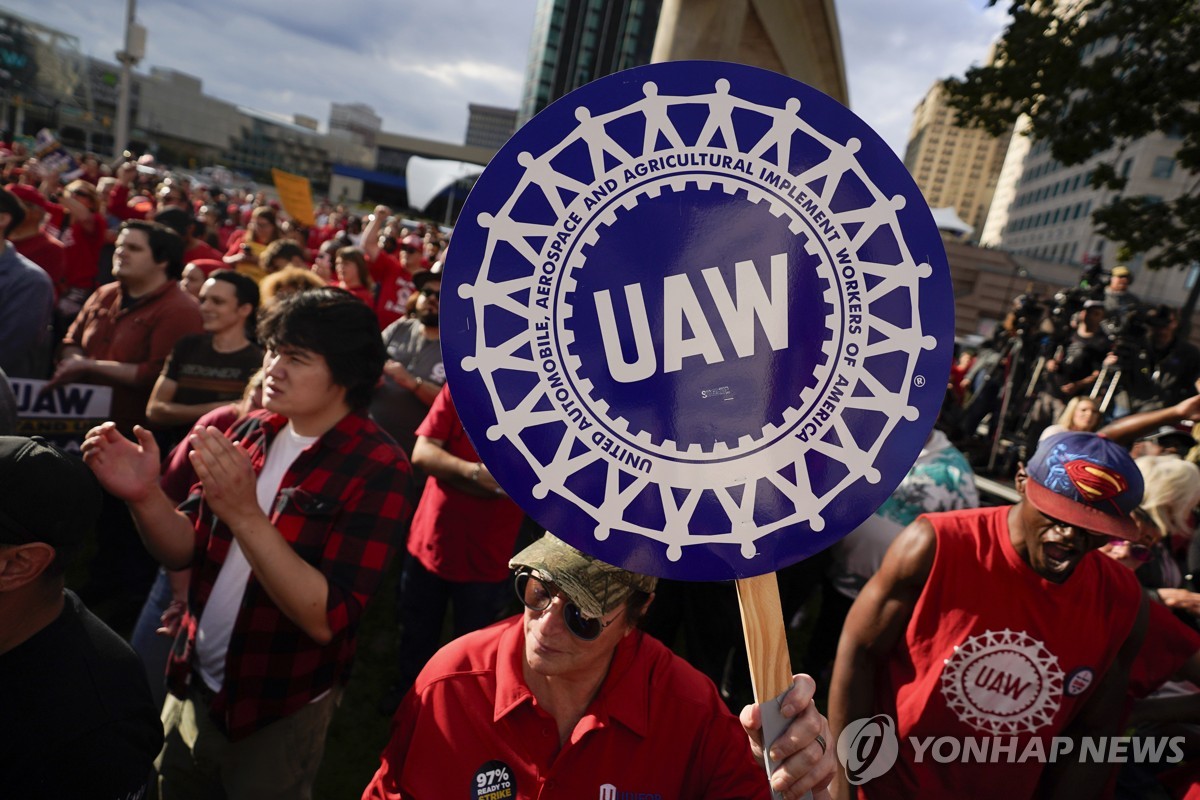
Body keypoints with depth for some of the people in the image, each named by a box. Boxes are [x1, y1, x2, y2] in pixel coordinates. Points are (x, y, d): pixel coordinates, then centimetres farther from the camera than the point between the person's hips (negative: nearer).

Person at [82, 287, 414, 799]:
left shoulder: (377, 468, -21)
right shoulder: (253, 431, -2)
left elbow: (326, 618, -26)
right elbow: (184, 551, 1)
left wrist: (244, 515, -35)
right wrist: (145, 496, -19)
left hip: (280, 712, -5)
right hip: (193, 687, 6)